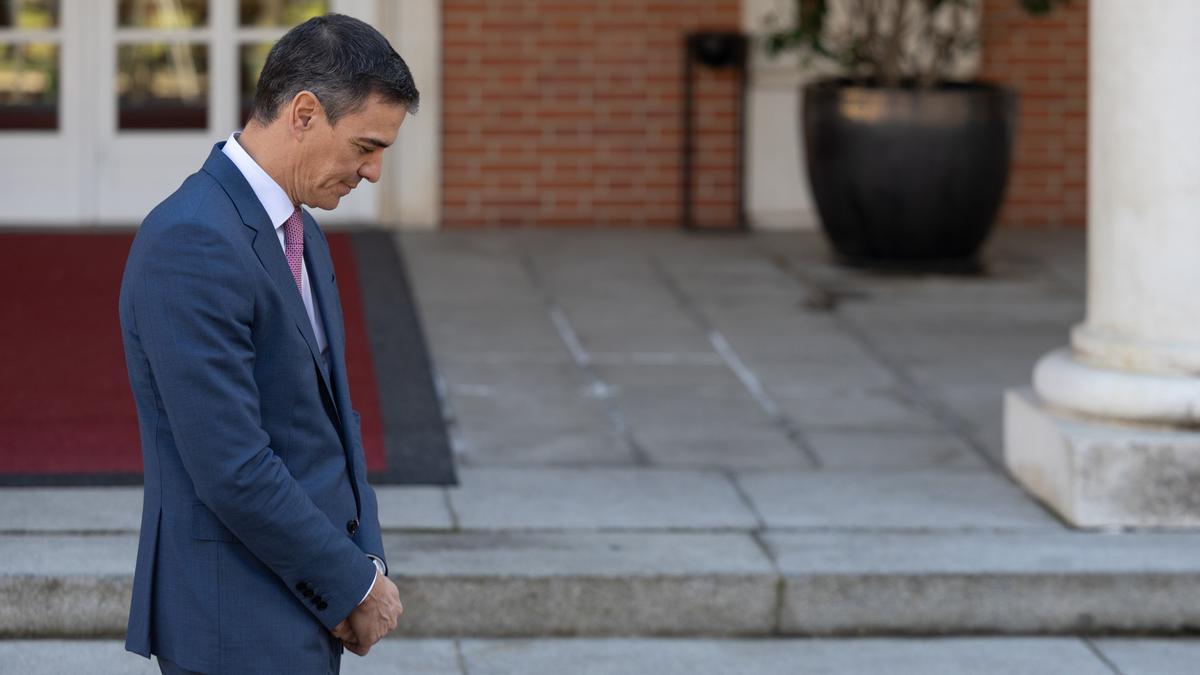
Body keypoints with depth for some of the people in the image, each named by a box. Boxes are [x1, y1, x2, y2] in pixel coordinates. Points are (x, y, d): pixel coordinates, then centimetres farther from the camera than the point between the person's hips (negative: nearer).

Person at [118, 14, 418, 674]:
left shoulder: (300, 236, 12)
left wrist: (363, 564, 3)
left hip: (303, 612, 9)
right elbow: (230, 466, -22)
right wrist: (354, 586, -13)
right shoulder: (191, 244, -19)